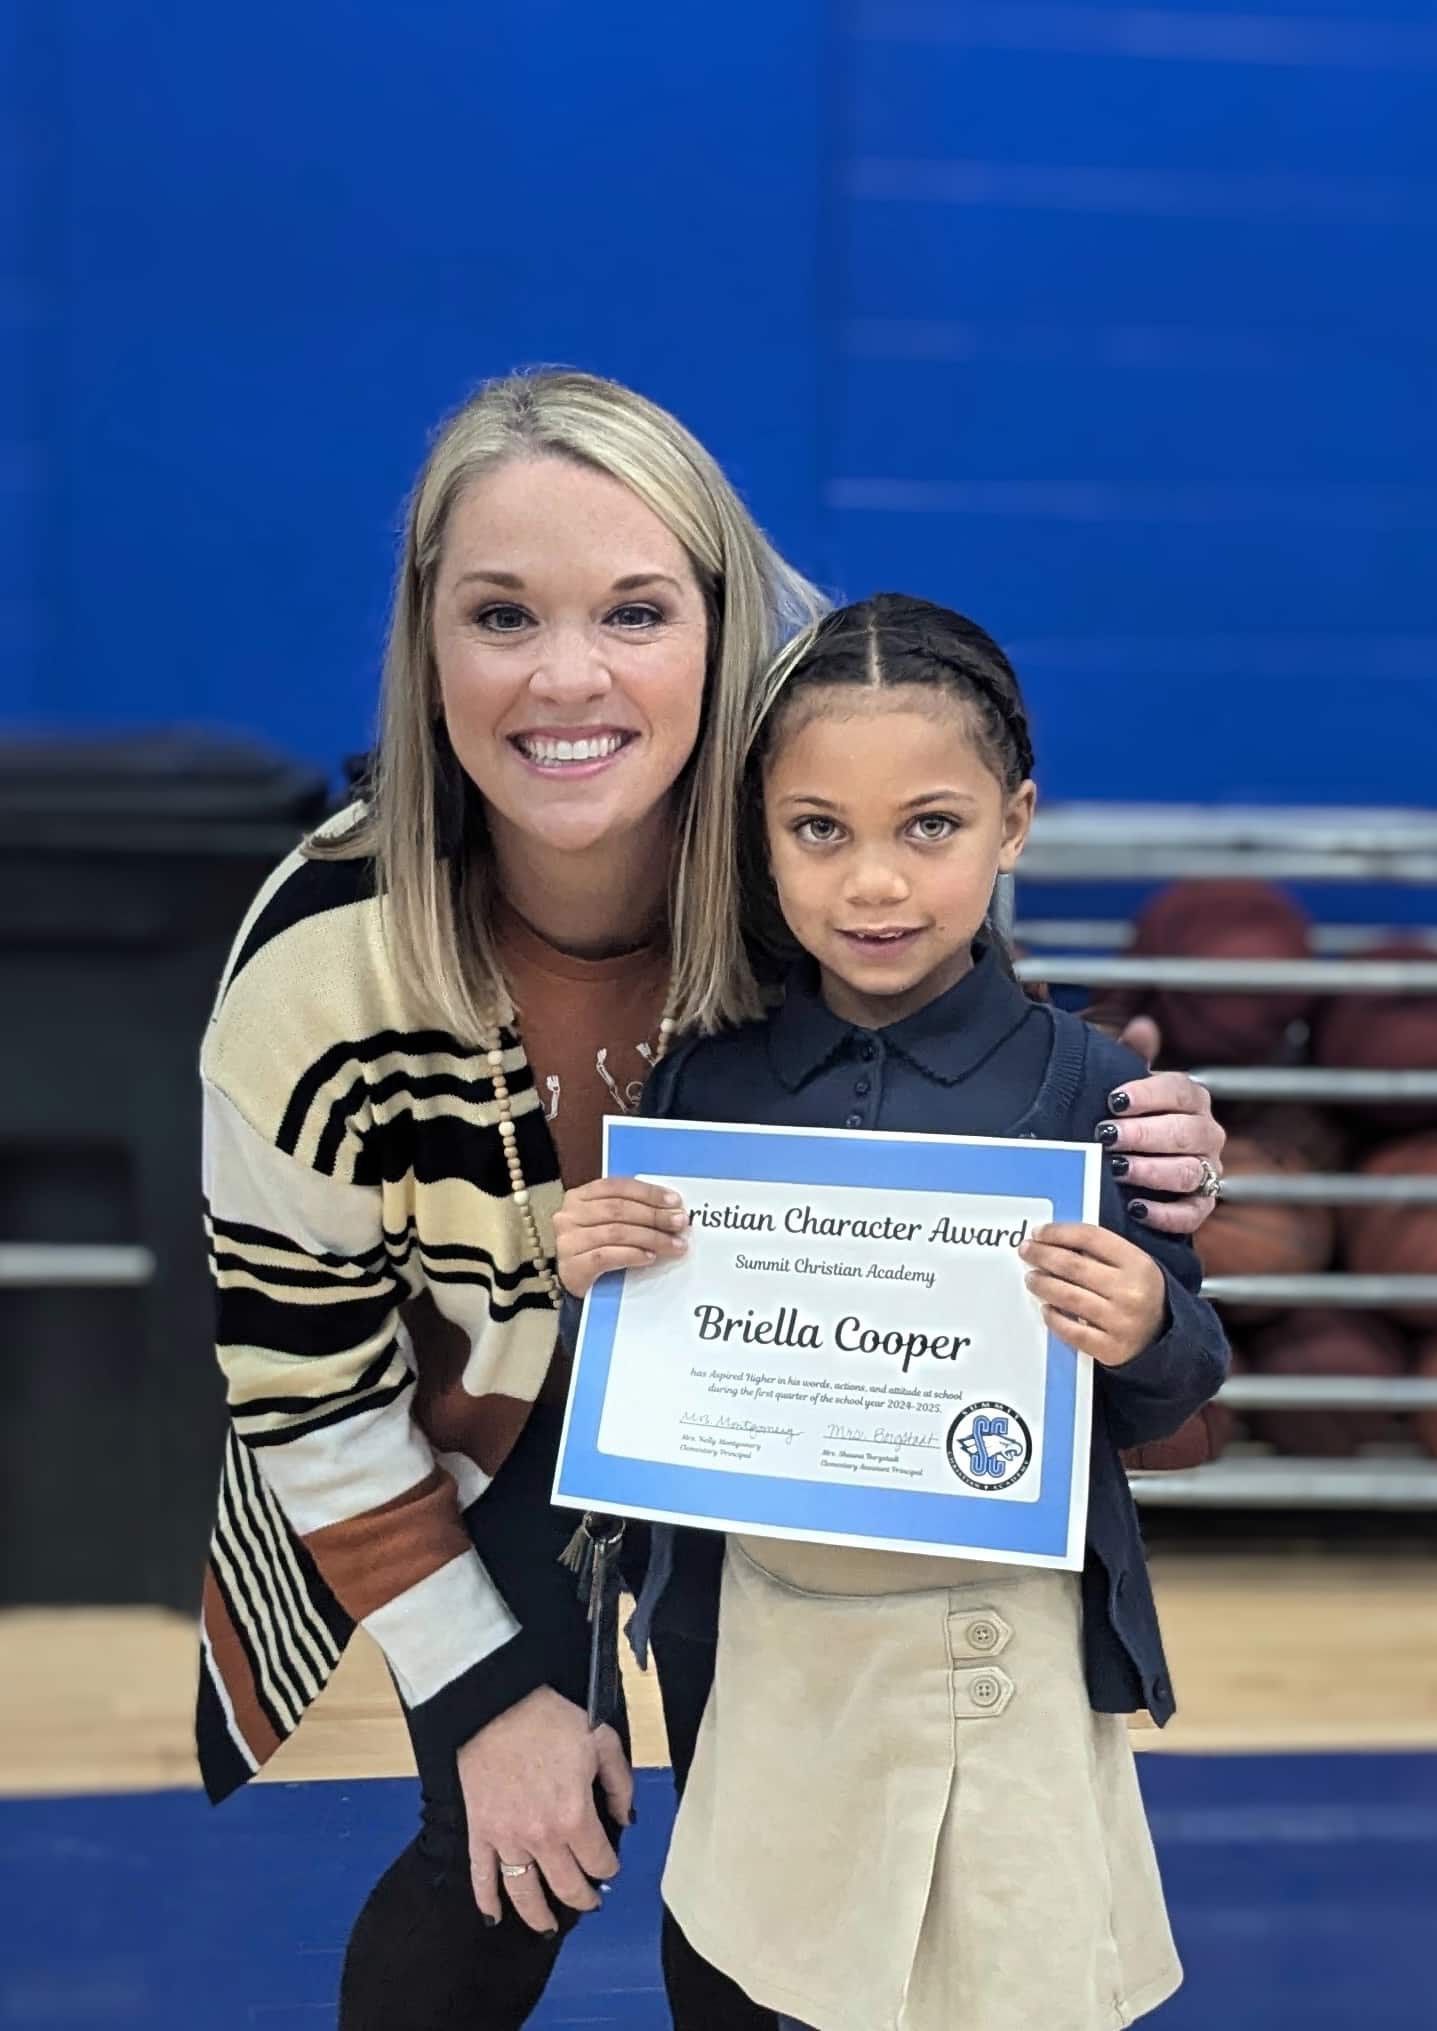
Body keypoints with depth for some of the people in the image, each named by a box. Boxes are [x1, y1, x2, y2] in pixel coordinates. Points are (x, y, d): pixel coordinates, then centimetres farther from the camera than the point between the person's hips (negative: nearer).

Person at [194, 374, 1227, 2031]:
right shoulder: (319, 969, -31)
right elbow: (305, 1385, -17)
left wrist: (1124, 1177, -30)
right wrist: (490, 1692, -10)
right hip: (476, 1447, -2)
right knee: (512, 1862, -1)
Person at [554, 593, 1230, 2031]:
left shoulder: (1083, 1087, -12)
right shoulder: (706, 1081, -5)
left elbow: (1159, 1407, -3)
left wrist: (1145, 1340, -25)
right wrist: (585, 1274, -15)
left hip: (1002, 1640, -2)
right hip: (770, 1625, 3)